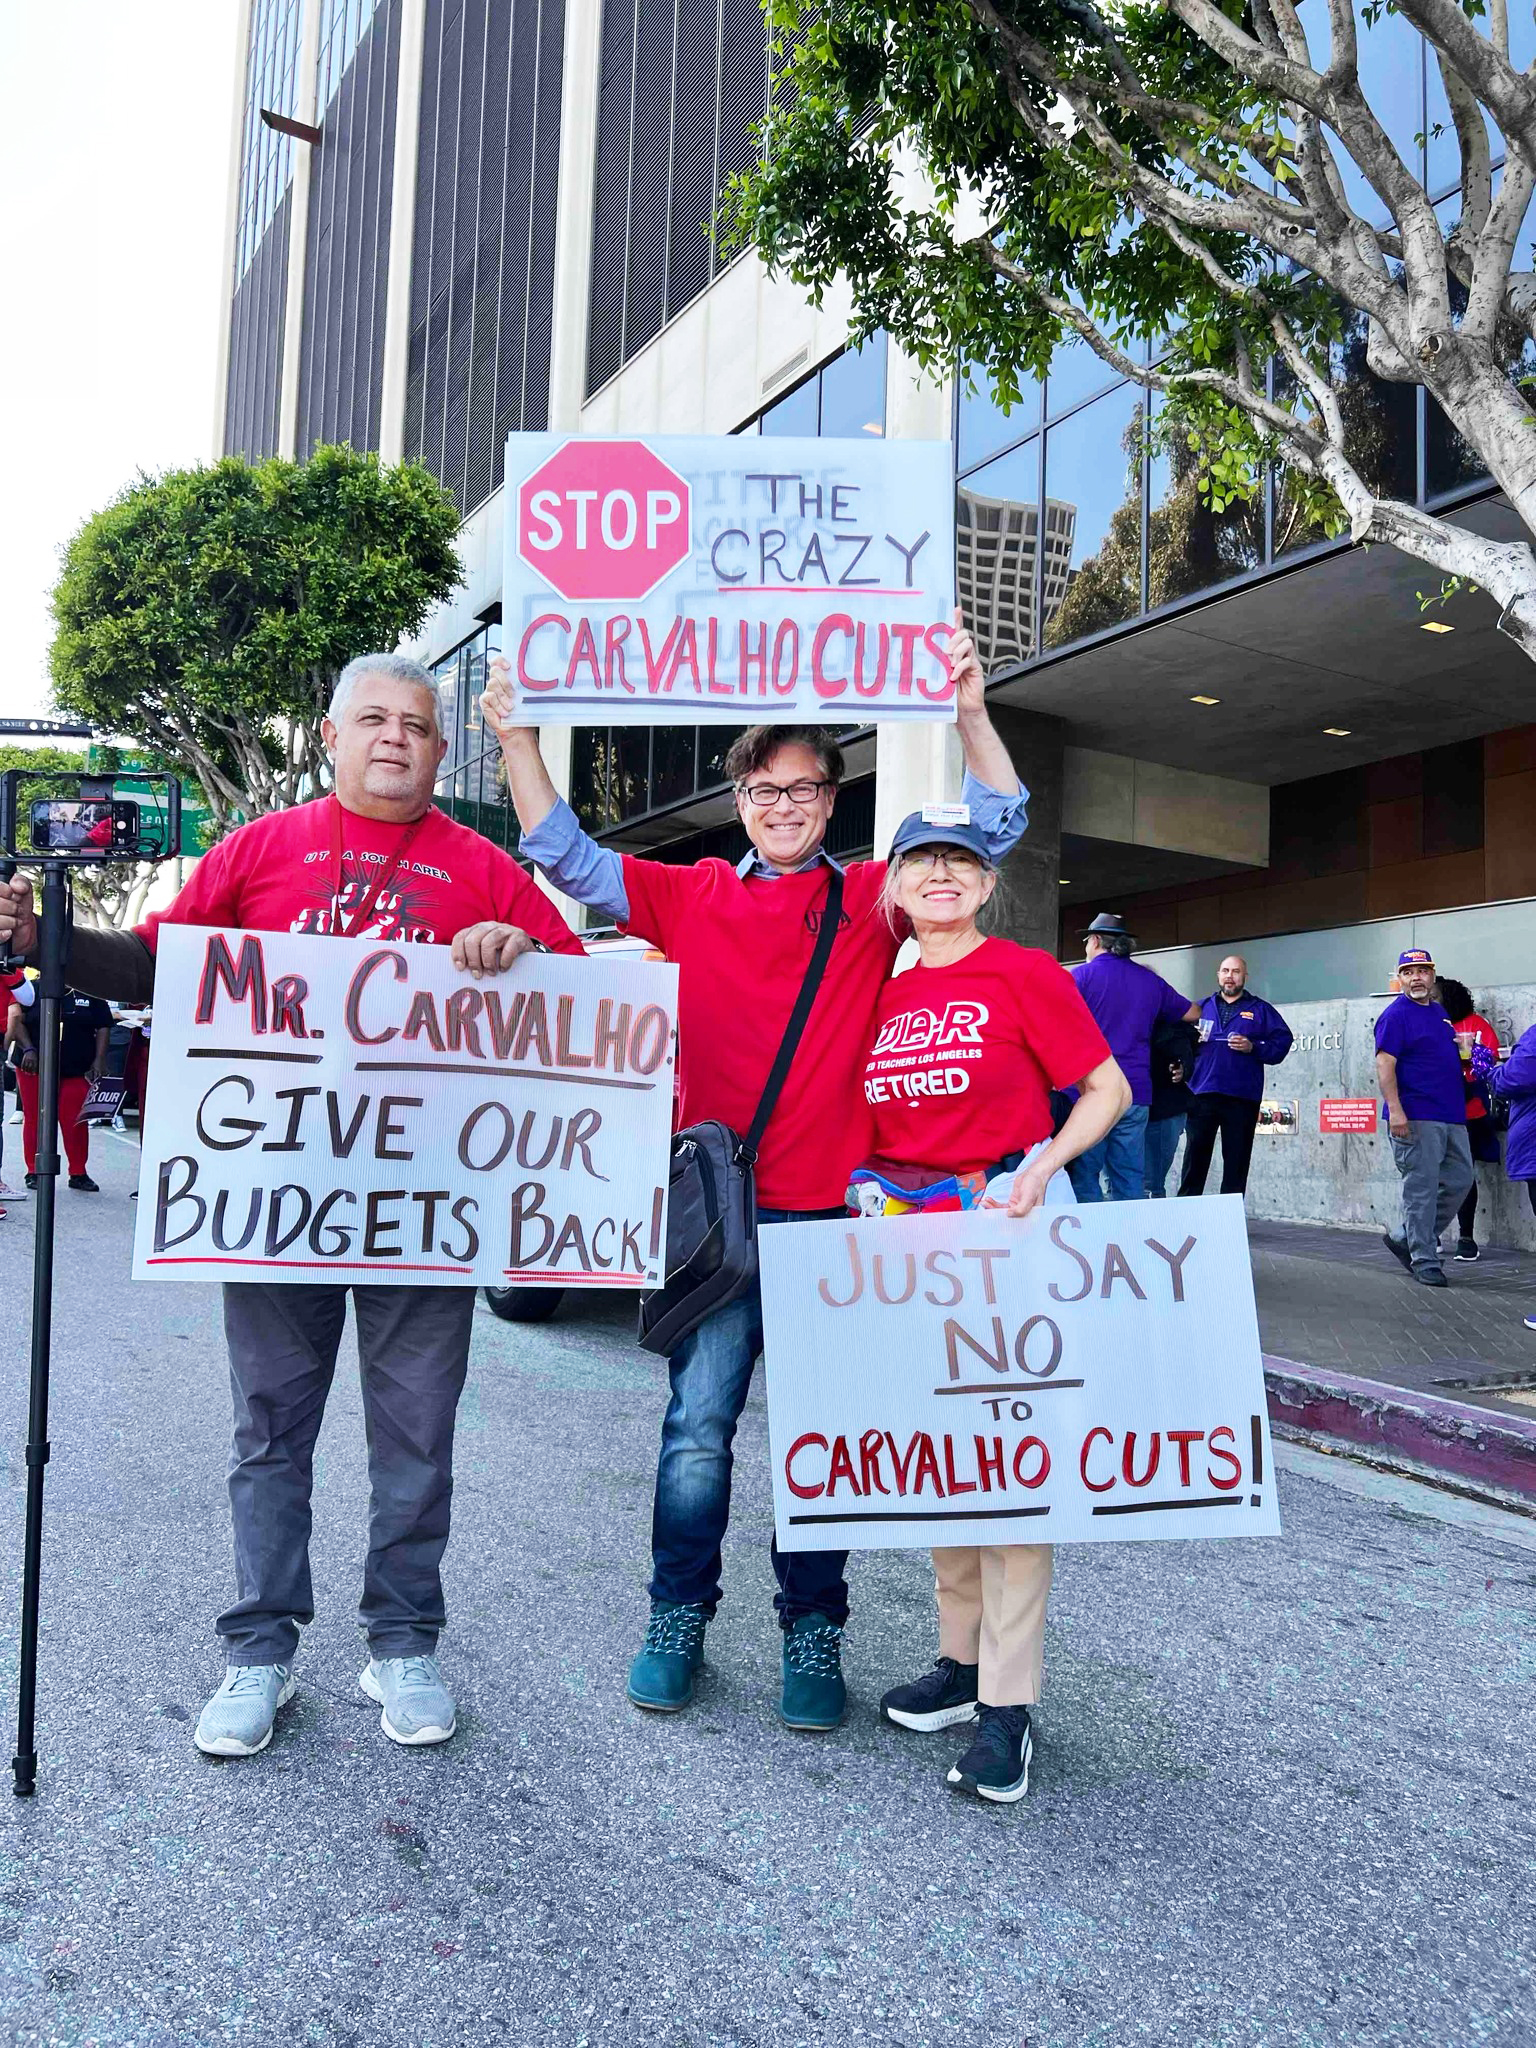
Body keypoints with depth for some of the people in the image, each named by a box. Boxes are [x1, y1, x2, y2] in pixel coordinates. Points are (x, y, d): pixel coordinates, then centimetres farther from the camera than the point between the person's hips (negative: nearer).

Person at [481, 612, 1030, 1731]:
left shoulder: (874, 901, 6)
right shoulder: (694, 897, 8)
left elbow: (994, 825, 1)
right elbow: (568, 857, 10)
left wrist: (970, 708, -12)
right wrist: (518, 735, 2)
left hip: (835, 1213, 0)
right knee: (697, 1429, 5)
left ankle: (812, 1635, 24)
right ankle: (678, 1621, 23)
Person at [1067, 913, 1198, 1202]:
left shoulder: (1082, 975, -2)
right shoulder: (1151, 981, 13)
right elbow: (1193, 1013, 26)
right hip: (1136, 1094, 5)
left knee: (1083, 1177, -2)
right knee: (1130, 1178, 8)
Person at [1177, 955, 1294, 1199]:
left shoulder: (1261, 1010, 11)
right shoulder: (1201, 1007, 17)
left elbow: (1282, 1042, 2)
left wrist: (1253, 1048, -12)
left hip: (1242, 1098, -1)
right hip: (1201, 1094, 1)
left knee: (1236, 1159, 3)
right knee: (1195, 1157, 1)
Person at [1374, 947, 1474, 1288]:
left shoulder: (1439, 1012, 17)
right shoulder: (1396, 1014, -8)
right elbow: (1384, 1063, -16)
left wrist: (1466, 1046, 12)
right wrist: (1395, 1109, -23)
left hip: (1451, 1116, 9)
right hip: (1416, 1118, -8)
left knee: (1460, 1181, 11)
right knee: (1422, 1189, -4)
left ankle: (1408, 1240, 21)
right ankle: (1424, 1260, 3)